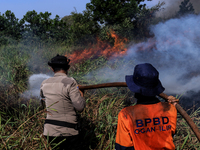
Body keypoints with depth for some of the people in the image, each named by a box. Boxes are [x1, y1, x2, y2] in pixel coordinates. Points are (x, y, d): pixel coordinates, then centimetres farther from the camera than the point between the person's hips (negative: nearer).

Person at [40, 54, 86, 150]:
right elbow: (80, 107, -16)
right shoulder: (69, 82, -14)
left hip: (49, 132, 6)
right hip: (67, 133, -5)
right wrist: (81, 95, 4)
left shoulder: (44, 84, 4)